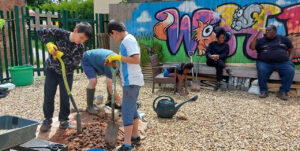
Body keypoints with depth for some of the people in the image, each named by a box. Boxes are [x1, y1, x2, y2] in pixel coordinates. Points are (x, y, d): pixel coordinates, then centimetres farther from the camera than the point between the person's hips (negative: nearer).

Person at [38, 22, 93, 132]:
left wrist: (61, 56, -31)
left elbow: (73, 65, -22)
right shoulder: (61, 34, -19)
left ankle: (64, 121, 21)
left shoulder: (80, 48, -18)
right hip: (52, 70, 0)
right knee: (48, 96, 5)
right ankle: (47, 120, 23)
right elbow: (41, 32, -17)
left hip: (66, 73, 0)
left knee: (65, 98, 3)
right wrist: (48, 43, -32)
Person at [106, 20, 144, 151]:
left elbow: (136, 60, -25)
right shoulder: (129, 39, 16)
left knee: (126, 111, -6)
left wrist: (118, 57, -17)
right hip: (132, 81, 10)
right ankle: (135, 136, 34)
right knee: (132, 109, 19)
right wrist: (114, 61, 13)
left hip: (131, 82, -10)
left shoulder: (128, 40, -14)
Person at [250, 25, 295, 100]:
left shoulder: (284, 39, 19)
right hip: (265, 63, -1)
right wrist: (256, 36, -6)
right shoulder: (260, 40, 15)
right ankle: (263, 91, -17)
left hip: (283, 63, 1)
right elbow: (252, 47, 2)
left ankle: (283, 92, -15)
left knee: (290, 71, -29)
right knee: (261, 70, -34)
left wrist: (289, 60, 3)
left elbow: (292, 50, 20)